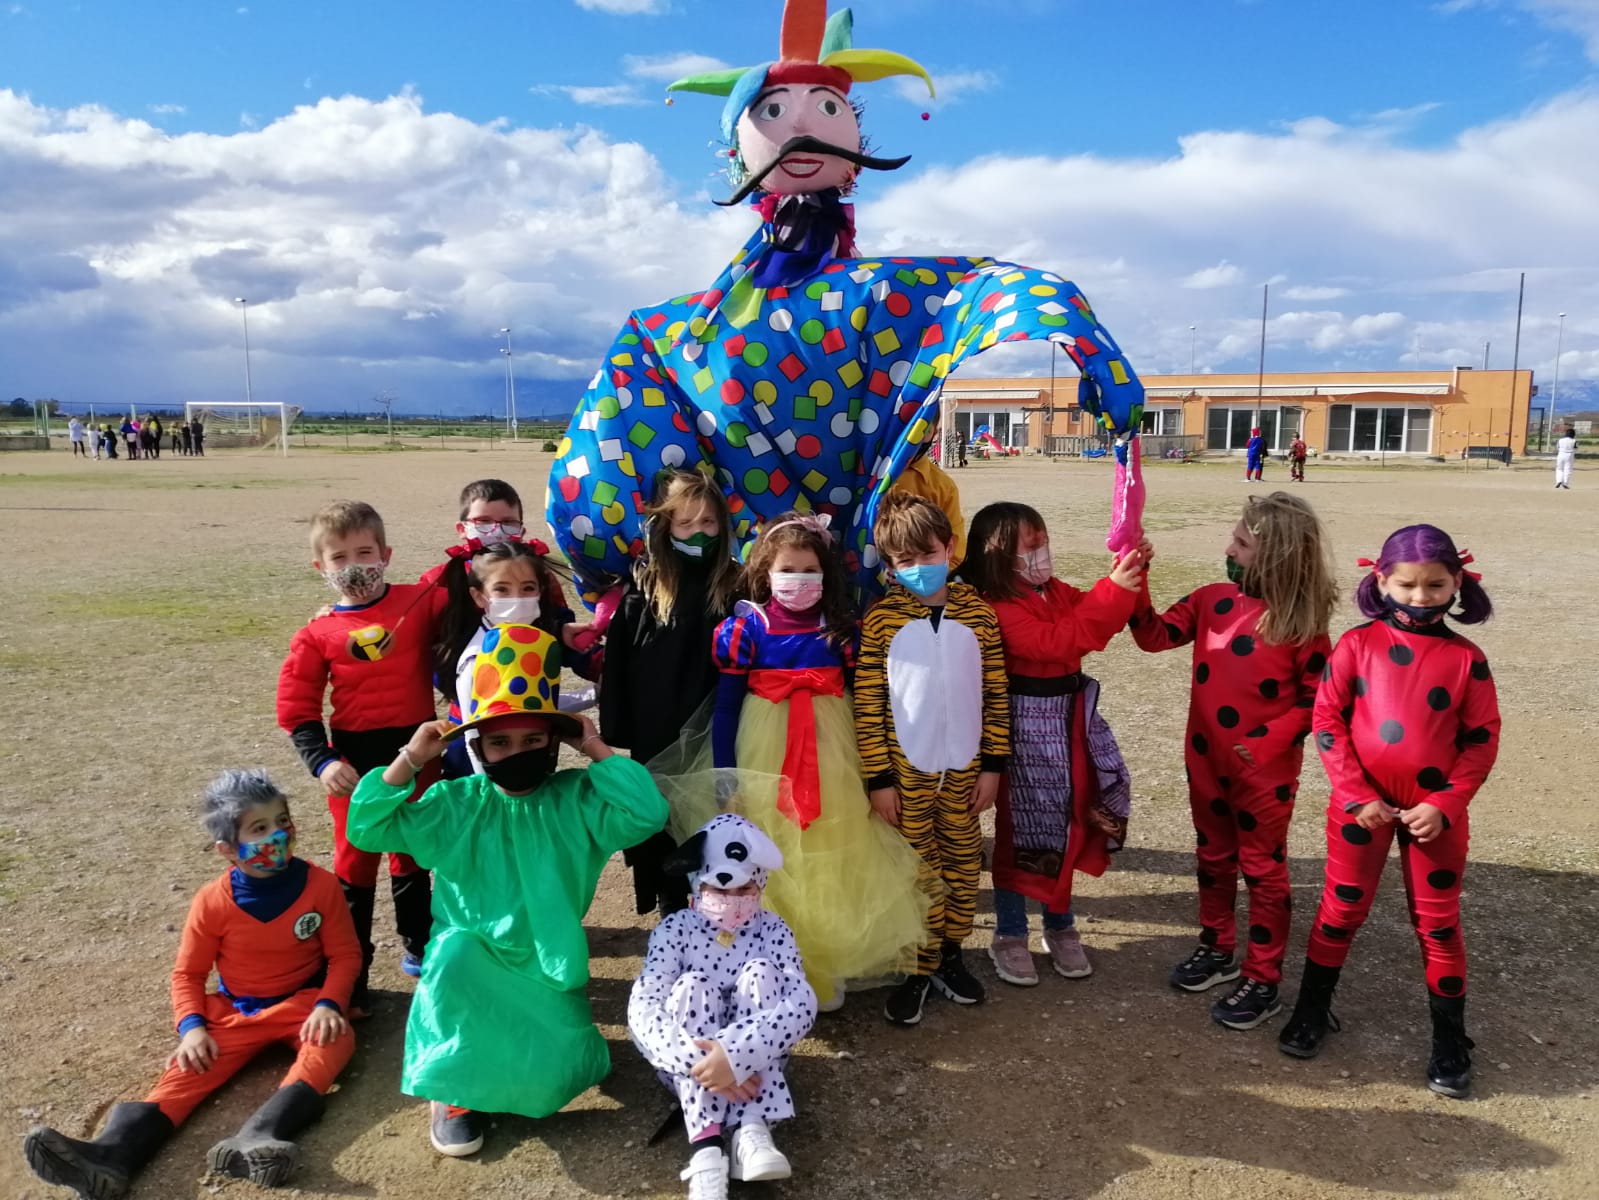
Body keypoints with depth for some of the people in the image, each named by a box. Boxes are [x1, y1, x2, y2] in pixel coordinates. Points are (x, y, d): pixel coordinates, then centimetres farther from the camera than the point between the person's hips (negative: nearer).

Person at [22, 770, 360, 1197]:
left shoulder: (320, 885, -12)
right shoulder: (212, 902, -10)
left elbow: (345, 954, -7)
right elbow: (188, 973, 0)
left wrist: (328, 1006, -23)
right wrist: (191, 1026, -17)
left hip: (302, 1002, -2)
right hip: (234, 1012, 2)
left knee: (335, 1039, -32)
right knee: (192, 1066, -22)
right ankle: (111, 1154, -40)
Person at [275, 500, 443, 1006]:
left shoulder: (419, 602, -4)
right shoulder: (318, 634, -5)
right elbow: (296, 707, -5)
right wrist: (322, 761, -14)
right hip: (355, 761, -1)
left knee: (413, 856, 19)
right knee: (355, 862, 8)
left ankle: (418, 945, 40)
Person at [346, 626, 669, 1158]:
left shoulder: (577, 800, -8)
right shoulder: (454, 805, -4)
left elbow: (646, 815, -24)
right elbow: (367, 829, -10)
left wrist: (596, 749, -19)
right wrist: (411, 759, -16)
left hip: (547, 965, 0)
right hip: (470, 959, 0)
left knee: (551, 1079, -17)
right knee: (453, 951, -36)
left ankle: (553, 1035, 24)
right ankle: (451, 1090, -10)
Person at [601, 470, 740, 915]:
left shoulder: (733, 585, -3)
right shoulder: (643, 586, -3)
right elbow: (618, 662, -3)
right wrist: (618, 728, -6)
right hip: (657, 735, 1)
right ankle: (671, 911, 30)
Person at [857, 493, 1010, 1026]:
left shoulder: (976, 612, -2)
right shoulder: (881, 618, -8)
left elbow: (996, 695, 2)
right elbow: (867, 705, -7)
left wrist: (993, 764, 1)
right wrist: (879, 778, -8)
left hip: (964, 768, 2)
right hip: (906, 771, -2)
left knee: (963, 864, 14)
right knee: (919, 872, 8)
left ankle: (950, 954, 32)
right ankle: (919, 968, 22)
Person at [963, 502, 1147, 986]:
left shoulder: (1057, 592, 7)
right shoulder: (998, 609, -18)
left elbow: (1100, 623, 6)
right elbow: (1055, 641, -27)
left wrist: (1128, 575, -8)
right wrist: (1112, 591, -27)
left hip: (1071, 714, 7)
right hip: (1026, 724, -7)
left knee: (1066, 823, 15)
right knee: (1022, 828, 3)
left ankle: (1060, 926, 33)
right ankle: (1009, 936, 20)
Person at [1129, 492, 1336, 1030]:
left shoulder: (1301, 623, -15)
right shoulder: (1213, 600, -3)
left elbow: (1315, 698, -10)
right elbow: (1156, 635, -5)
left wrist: (1271, 740, -21)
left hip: (1266, 768, -5)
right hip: (1206, 758, 5)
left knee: (1263, 869, 8)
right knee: (1214, 857, 20)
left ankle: (1262, 982, 20)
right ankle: (1217, 948, 39)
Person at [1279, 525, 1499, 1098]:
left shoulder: (1466, 658, -4)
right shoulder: (1358, 645, -6)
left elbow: (1481, 740, -2)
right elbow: (1327, 721, -6)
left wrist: (1444, 804, -12)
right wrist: (1357, 795, -11)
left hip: (1436, 811, 0)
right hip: (1361, 804, 0)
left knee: (1438, 923, 11)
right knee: (1341, 910, 12)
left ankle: (1450, 1041, 26)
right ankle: (1312, 1011, 29)